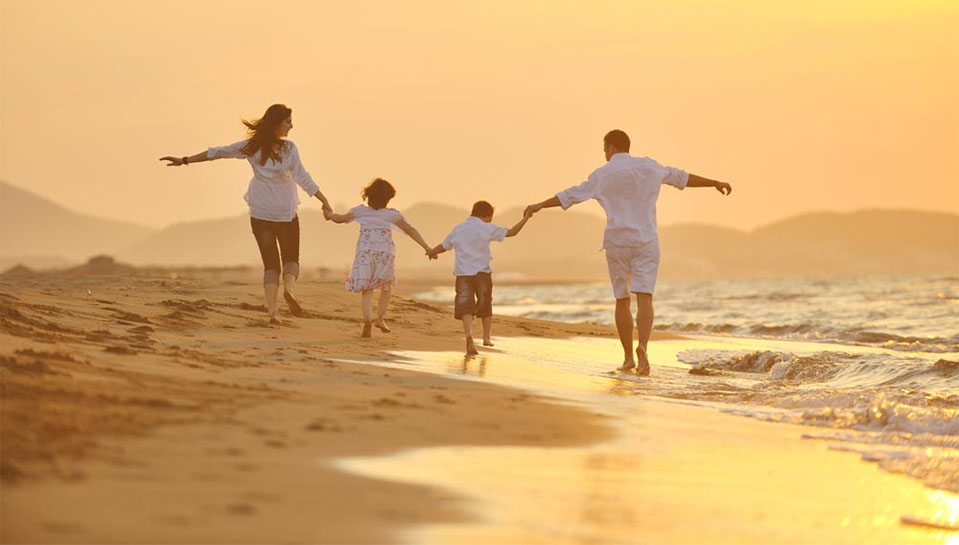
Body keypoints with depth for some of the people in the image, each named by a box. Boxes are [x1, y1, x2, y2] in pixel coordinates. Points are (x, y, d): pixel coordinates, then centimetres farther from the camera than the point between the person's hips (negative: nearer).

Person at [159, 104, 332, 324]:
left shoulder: (251, 146, -1)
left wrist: (184, 160, 9)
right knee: (291, 259, 13)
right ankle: (288, 287, -21)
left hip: (260, 213, 3)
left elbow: (218, 152, 3)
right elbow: (302, 178, -17)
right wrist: (324, 201, -16)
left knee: (270, 263, 10)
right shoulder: (288, 148, -11)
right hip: (286, 213, -3)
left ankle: (271, 309, -11)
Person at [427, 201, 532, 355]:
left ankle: (469, 336, -32)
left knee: (465, 308, -9)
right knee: (485, 305, 20)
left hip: (463, 273, 1)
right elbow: (512, 232, -2)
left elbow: (444, 246, 23)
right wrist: (525, 219, 12)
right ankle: (486, 337, 30)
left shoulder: (457, 229, 10)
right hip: (482, 272, -1)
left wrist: (431, 252, 44)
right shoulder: (487, 228, -2)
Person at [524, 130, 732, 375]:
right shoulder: (649, 166, 6)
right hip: (646, 241, 1)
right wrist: (715, 183, 28)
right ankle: (642, 347, -31)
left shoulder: (602, 175, -1)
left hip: (617, 242, 0)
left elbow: (570, 195, 1)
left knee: (622, 300, 11)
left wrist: (540, 205, 11)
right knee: (644, 298, -8)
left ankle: (628, 357, 14)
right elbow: (682, 177, 16)